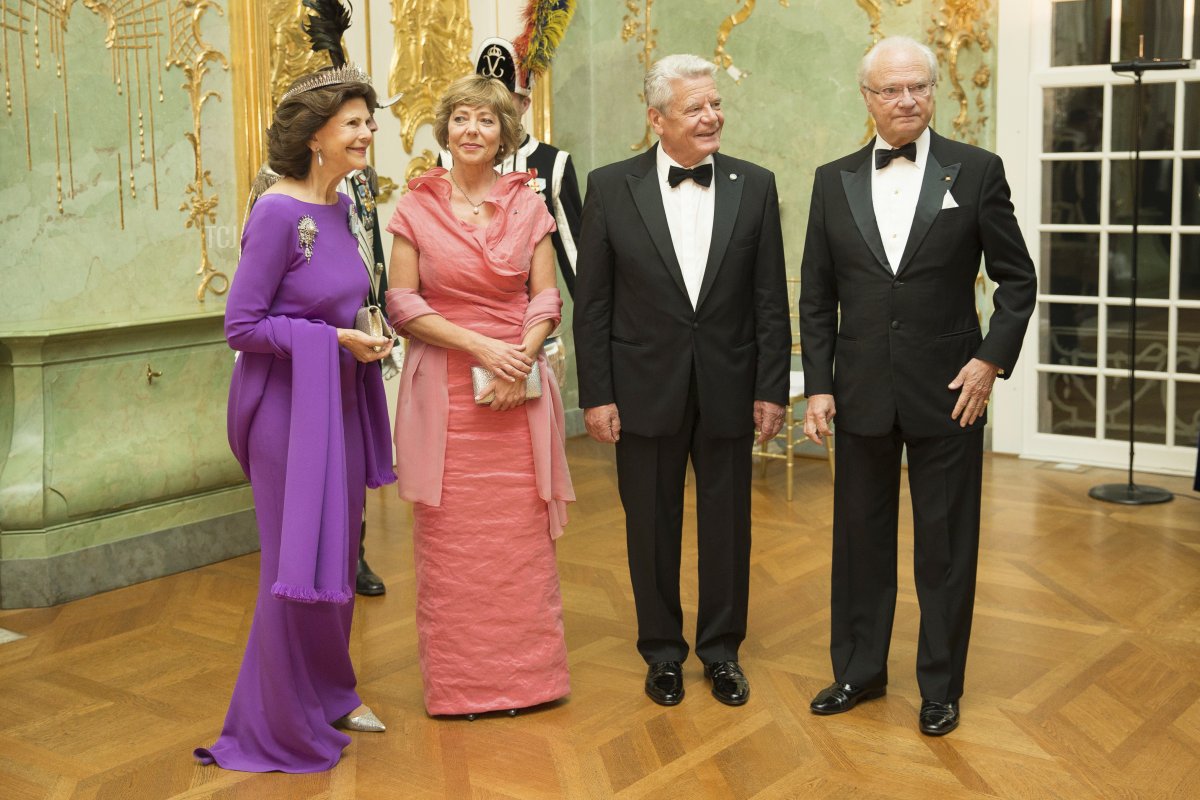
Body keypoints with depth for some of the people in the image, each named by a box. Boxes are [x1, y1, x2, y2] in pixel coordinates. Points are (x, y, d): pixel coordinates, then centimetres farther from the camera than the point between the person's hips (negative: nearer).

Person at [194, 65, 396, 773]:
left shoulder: (340, 205, 7)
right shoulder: (278, 212, -17)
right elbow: (241, 326, -17)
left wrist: (365, 338, 2)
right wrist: (335, 339, -19)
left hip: (340, 398, 8)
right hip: (289, 403, -8)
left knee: (338, 554, 17)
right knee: (299, 560, 1)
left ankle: (328, 694, 35)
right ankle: (285, 725, 18)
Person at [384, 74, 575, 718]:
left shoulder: (527, 205, 7)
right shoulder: (416, 206, 2)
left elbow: (547, 297, 5)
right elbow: (400, 303, -2)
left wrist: (521, 358, -12)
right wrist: (479, 345, -12)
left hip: (518, 392, 1)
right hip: (444, 389, -1)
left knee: (523, 537, 4)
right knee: (450, 539, 2)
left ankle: (527, 671, 18)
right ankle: (458, 681, 15)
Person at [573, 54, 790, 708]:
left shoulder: (754, 187, 0)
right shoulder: (611, 187, -3)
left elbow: (770, 300, 1)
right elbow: (592, 303, -2)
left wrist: (771, 389, -3)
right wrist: (596, 395, -5)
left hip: (729, 388, 1)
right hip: (646, 390, -1)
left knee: (727, 526, 11)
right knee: (652, 526, 11)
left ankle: (722, 650, 29)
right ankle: (663, 653, 28)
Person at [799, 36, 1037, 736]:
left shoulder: (977, 171, -2)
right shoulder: (835, 181, 4)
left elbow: (1017, 278, 2)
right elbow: (817, 296, 6)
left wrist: (992, 359, -9)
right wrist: (818, 386, 0)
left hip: (950, 391, -2)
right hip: (862, 391, 2)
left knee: (947, 546, 8)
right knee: (861, 538, 13)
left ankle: (941, 685, 23)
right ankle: (860, 670, 29)